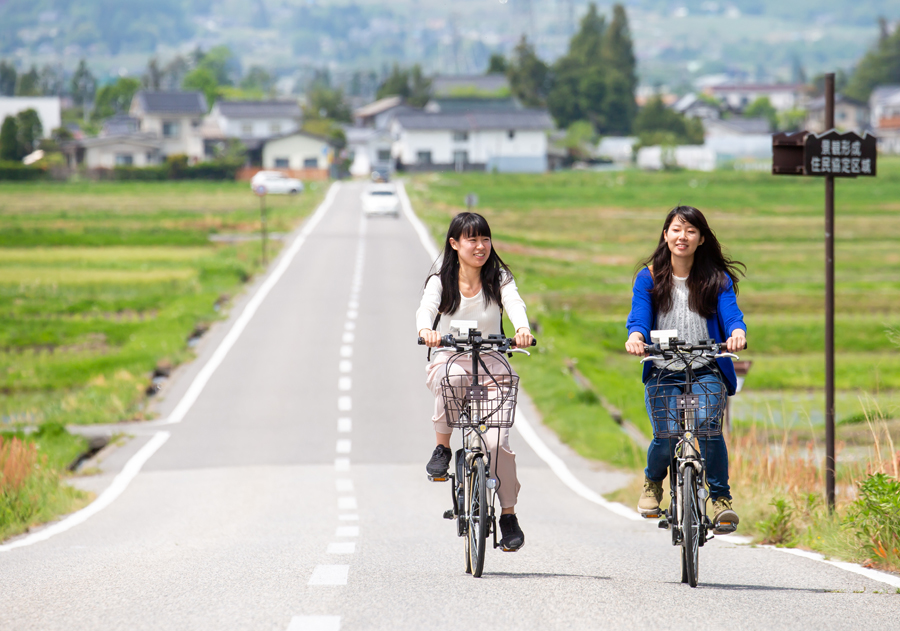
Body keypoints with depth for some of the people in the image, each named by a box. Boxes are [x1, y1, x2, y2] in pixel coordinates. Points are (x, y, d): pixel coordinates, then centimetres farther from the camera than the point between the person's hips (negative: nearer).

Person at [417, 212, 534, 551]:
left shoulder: (499, 279, 0)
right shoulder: (441, 281, -2)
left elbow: (514, 303, -20)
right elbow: (426, 307, -21)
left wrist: (522, 328, -43)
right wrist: (426, 329, -46)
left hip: (491, 363, 1)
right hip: (448, 359, -1)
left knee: (497, 441, -16)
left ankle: (508, 515, 1)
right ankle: (442, 447, -17)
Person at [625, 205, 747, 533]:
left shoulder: (717, 279, 4)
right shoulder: (648, 278, 4)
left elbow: (731, 314, -9)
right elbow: (639, 315, -8)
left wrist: (737, 332, -33)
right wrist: (636, 335, -32)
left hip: (706, 371, 0)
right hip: (663, 373, 0)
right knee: (666, 439, -12)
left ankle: (721, 498, -10)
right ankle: (653, 482, 22)